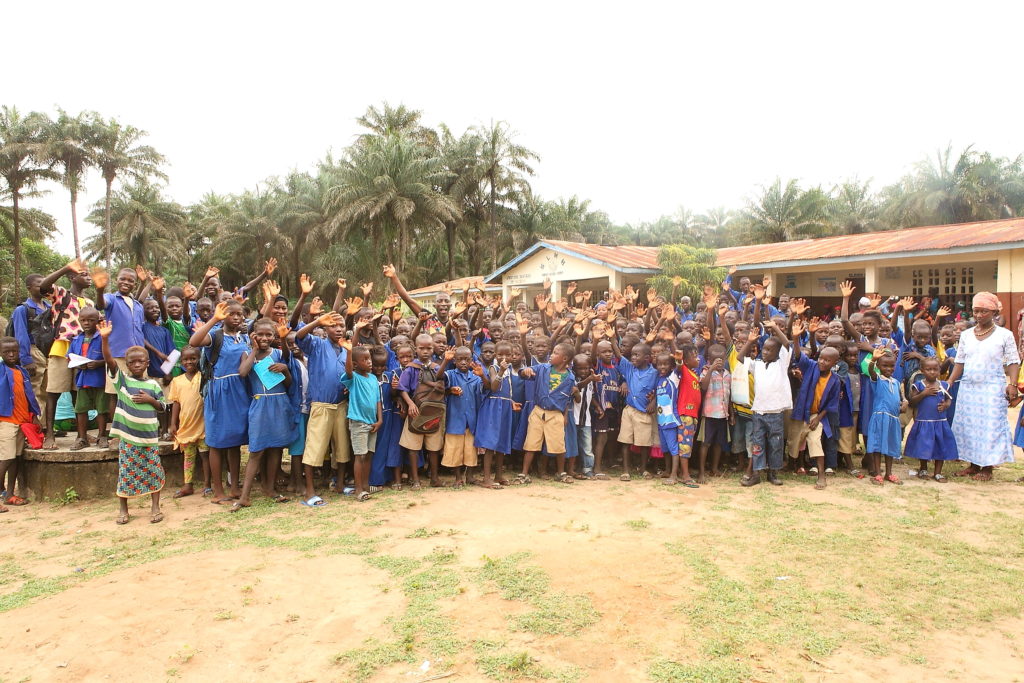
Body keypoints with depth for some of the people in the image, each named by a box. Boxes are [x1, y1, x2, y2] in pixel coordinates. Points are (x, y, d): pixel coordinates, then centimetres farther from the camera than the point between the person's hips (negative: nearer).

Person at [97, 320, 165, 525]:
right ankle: (123, 510, 20)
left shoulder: (153, 385, 5)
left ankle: (155, 508, 17)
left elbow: (162, 407, 10)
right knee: (126, 474, 6)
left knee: (154, 473, 5)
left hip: (149, 436, 2)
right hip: (127, 436, -1)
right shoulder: (121, 379, 0)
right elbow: (110, 360, -15)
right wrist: (105, 339, -29)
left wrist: (150, 400, -10)